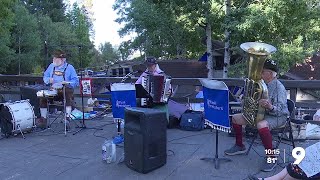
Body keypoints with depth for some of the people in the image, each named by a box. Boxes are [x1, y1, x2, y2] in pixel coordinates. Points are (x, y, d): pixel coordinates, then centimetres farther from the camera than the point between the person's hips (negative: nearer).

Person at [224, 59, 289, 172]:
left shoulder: (279, 87, -19)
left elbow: (280, 110, -28)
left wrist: (270, 107, -48)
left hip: (278, 116, -8)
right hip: (261, 113, 8)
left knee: (261, 125, -41)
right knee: (235, 118, 1)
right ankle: (239, 146, 19)